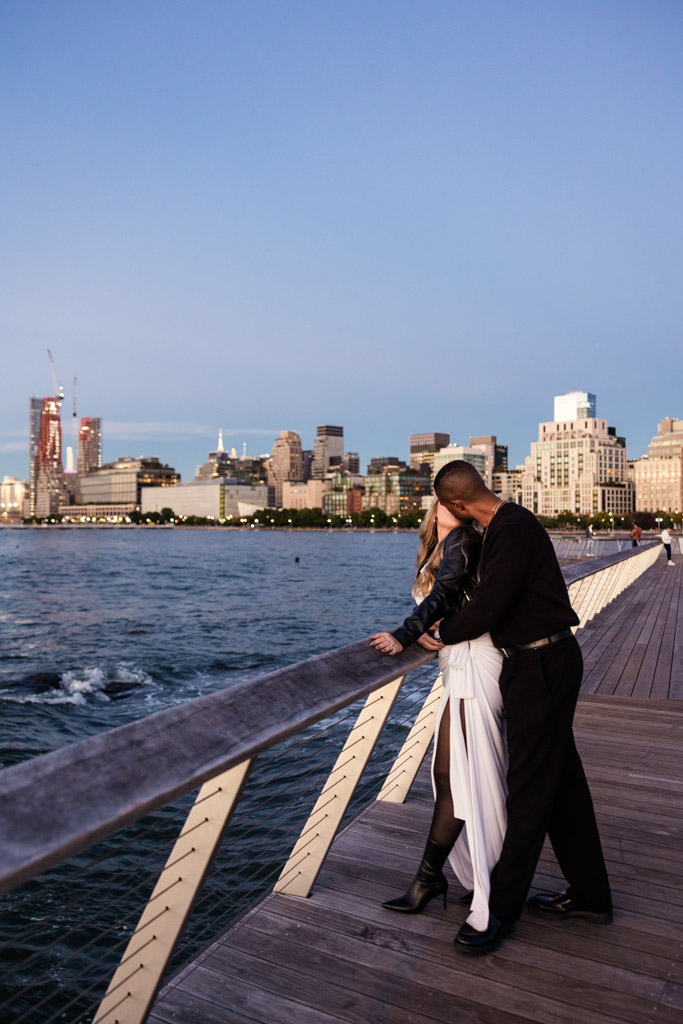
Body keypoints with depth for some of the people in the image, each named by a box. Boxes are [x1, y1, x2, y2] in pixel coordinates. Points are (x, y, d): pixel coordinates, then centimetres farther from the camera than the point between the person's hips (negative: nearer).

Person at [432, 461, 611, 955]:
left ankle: (501, 908, 14)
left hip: (541, 668, -10)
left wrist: (439, 633, -6)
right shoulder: (510, 522, 11)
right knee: (562, 780, 18)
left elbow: (485, 611, -24)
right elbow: (495, 597, 22)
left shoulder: (512, 530, -22)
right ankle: (589, 894, 33)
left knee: (530, 790, 1)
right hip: (541, 664, 10)